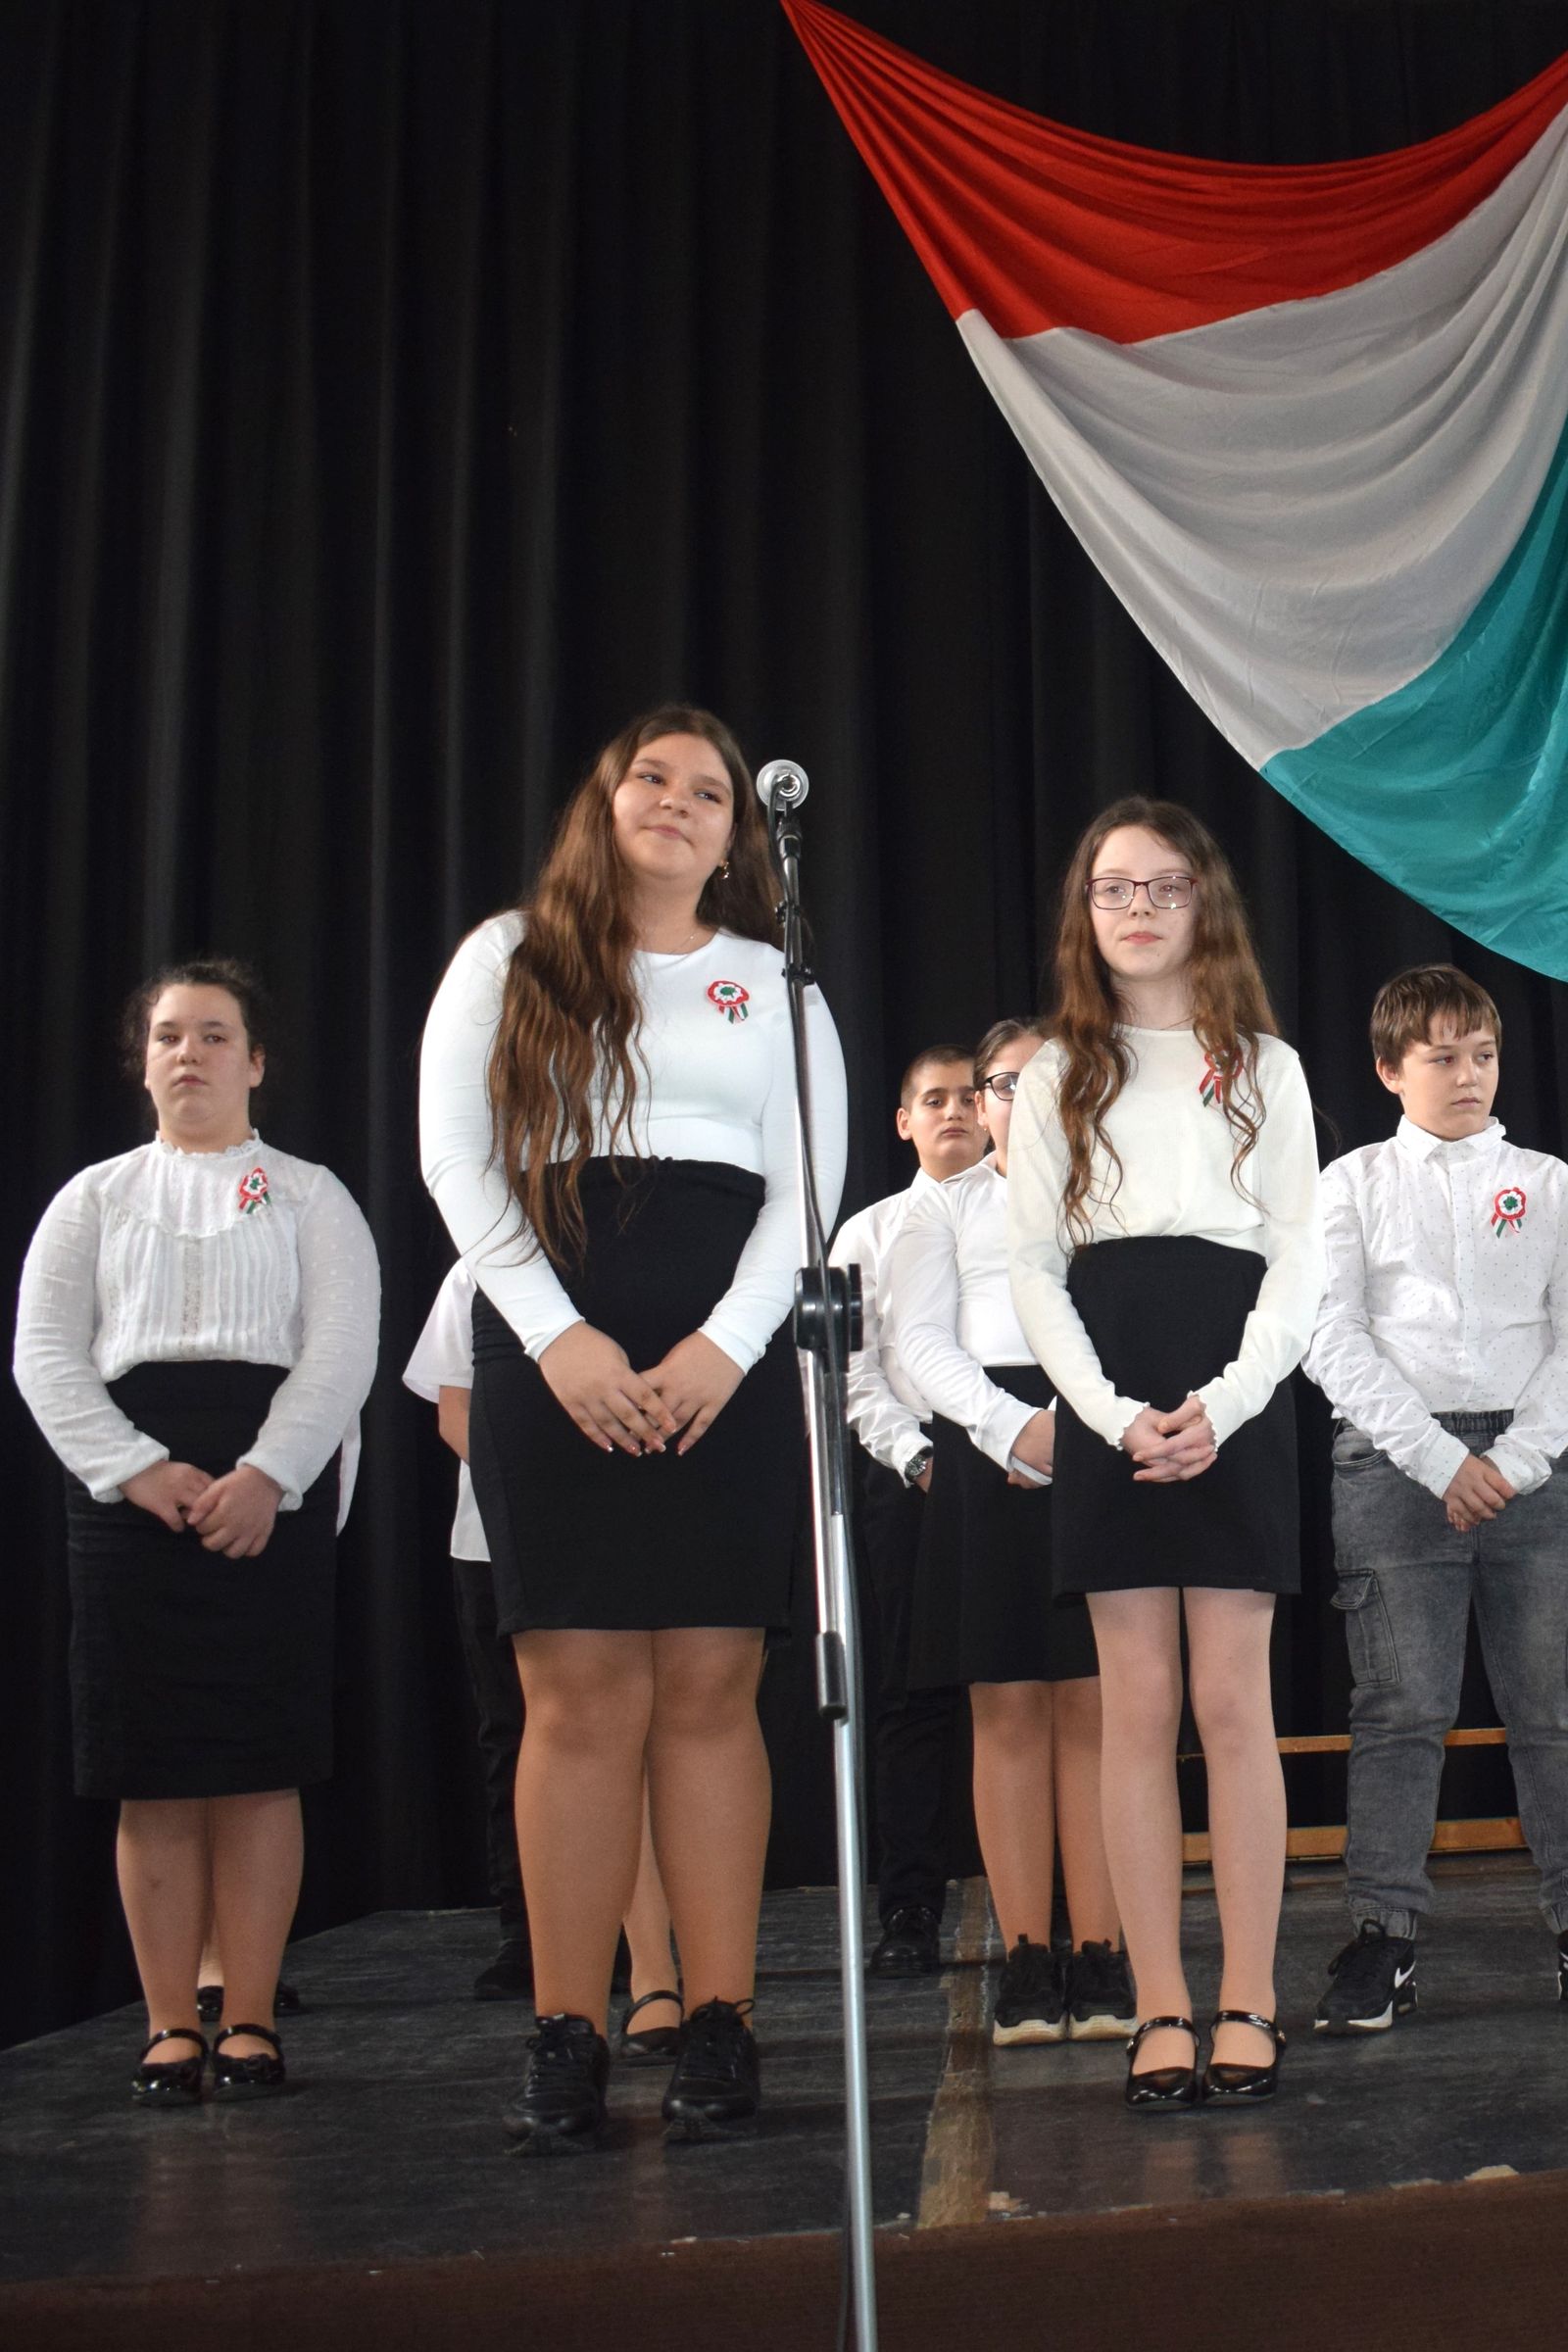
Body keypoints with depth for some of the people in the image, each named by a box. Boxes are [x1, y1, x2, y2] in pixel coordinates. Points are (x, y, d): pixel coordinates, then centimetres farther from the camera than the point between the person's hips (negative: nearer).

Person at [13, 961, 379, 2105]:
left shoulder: (310, 1196, 12)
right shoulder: (93, 1198, 16)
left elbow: (342, 1353, -1)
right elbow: (44, 1354, 5)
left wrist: (265, 1477, -17)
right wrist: (138, 1471, -11)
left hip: (276, 1494, -1)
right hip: (126, 1489, 1)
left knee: (260, 1769, -2)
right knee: (153, 1775, 0)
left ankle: (249, 2021, 6)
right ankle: (170, 2027, 6)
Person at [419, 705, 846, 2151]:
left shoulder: (776, 983, 17)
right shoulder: (509, 959, 14)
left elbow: (811, 1182, 9)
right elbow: (457, 1162, 5)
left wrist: (724, 1347, -7)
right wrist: (558, 1338, -8)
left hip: (729, 1355, 1)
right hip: (552, 1350, -1)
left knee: (708, 1687, -3)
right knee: (580, 1690, -6)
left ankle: (719, 2031, 1)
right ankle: (568, 2041, -1)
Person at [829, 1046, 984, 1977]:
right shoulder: (869, 1233, 13)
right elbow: (856, 1376, 6)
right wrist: (919, 1460, -8)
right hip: (907, 1472, 1)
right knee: (911, 1694, 1)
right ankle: (911, 1914, 7)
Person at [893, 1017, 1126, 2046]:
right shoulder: (945, 1208, 19)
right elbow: (921, 1342, 6)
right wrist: (1014, 1425, -10)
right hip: (987, 1453, 0)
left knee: (1095, 1703, -5)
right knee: (1007, 1708, -4)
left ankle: (1102, 1957, -3)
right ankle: (1027, 1961, -1)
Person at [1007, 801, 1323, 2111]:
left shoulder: (1263, 1068, 10)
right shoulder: (1056, 1079, 12)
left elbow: (1300, 1256, 3)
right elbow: (1034, 1269, 5)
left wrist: (1221, 1405, -12)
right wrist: (1114, 1413, -10)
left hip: (1236, 1393, -1)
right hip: (1106, 1402, 1)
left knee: (1232, 1701, -3)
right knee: (1138, 1707, 0)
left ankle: (1248, 2004, 3)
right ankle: (1162, 2011, 4)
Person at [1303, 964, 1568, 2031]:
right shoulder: (1352, 1184, 9)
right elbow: (1333, 1341, -1)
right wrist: (1442, 1461, -9)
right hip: (1396, 1462, -1)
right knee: (1400, 1705, -3)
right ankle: (1385, 1935, 1)